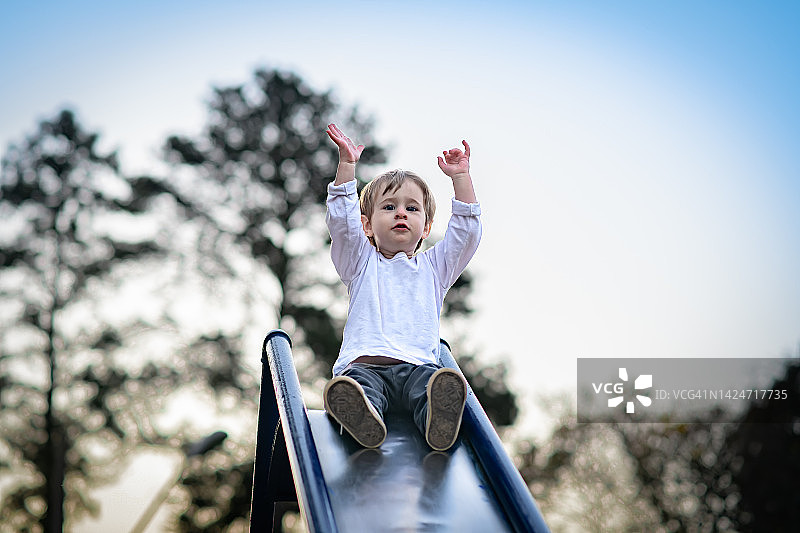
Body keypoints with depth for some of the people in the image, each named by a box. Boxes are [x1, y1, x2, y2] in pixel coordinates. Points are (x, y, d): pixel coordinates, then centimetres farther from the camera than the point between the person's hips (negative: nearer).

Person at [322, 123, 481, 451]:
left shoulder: (434, 266, 29)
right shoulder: (361, 262, 26)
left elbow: (467, 232, 19)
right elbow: (341, 222, 11)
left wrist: (460, 177, 13)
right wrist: (347, 164, 5)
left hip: (416, 365, 0)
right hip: (365, 361, 0)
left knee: (430, 381, -37)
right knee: (358, 383, -37)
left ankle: (438, 418, -66)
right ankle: (361, 415, -67)